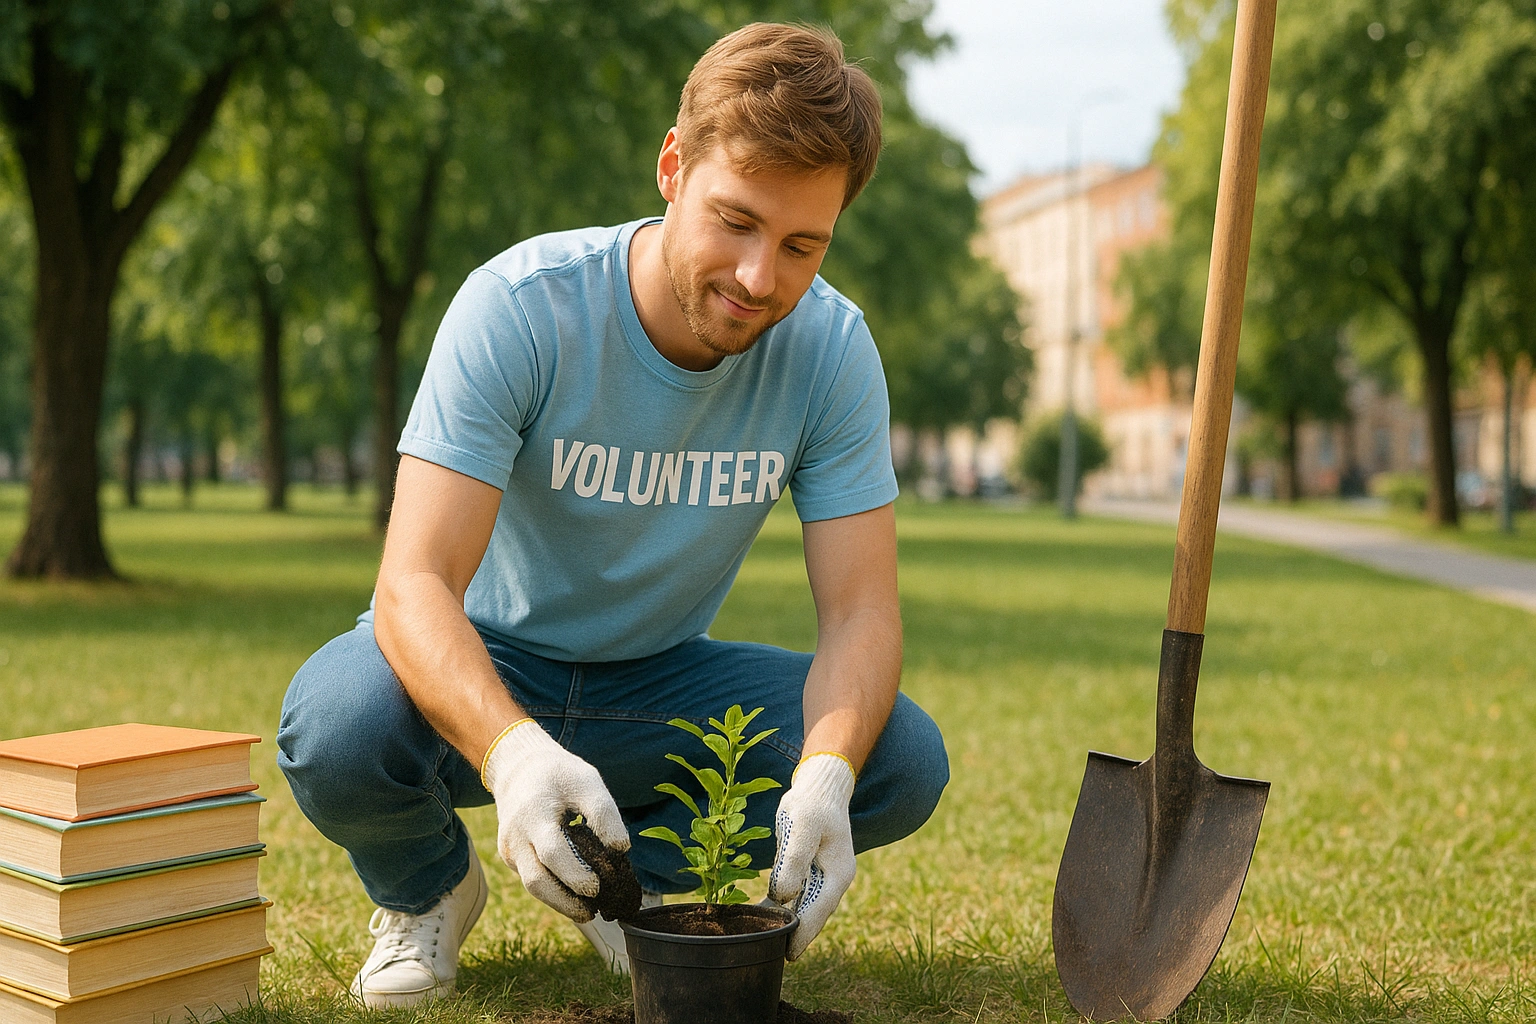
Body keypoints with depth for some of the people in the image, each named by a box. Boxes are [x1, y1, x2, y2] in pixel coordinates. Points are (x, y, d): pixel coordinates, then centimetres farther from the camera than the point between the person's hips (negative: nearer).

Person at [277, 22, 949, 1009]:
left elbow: (861, 610, -18)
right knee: (336, 725, -35)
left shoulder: (832, 350, -15)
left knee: (904, 759, -20)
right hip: (488, 671, -2)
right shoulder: (518, 308, -25)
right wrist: (513, 753, -52)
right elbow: (415, 585, -31)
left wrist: (825, 776, -40)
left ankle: (635, 870, 6)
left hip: (660, 684, 3)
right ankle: (429, 885, 2)